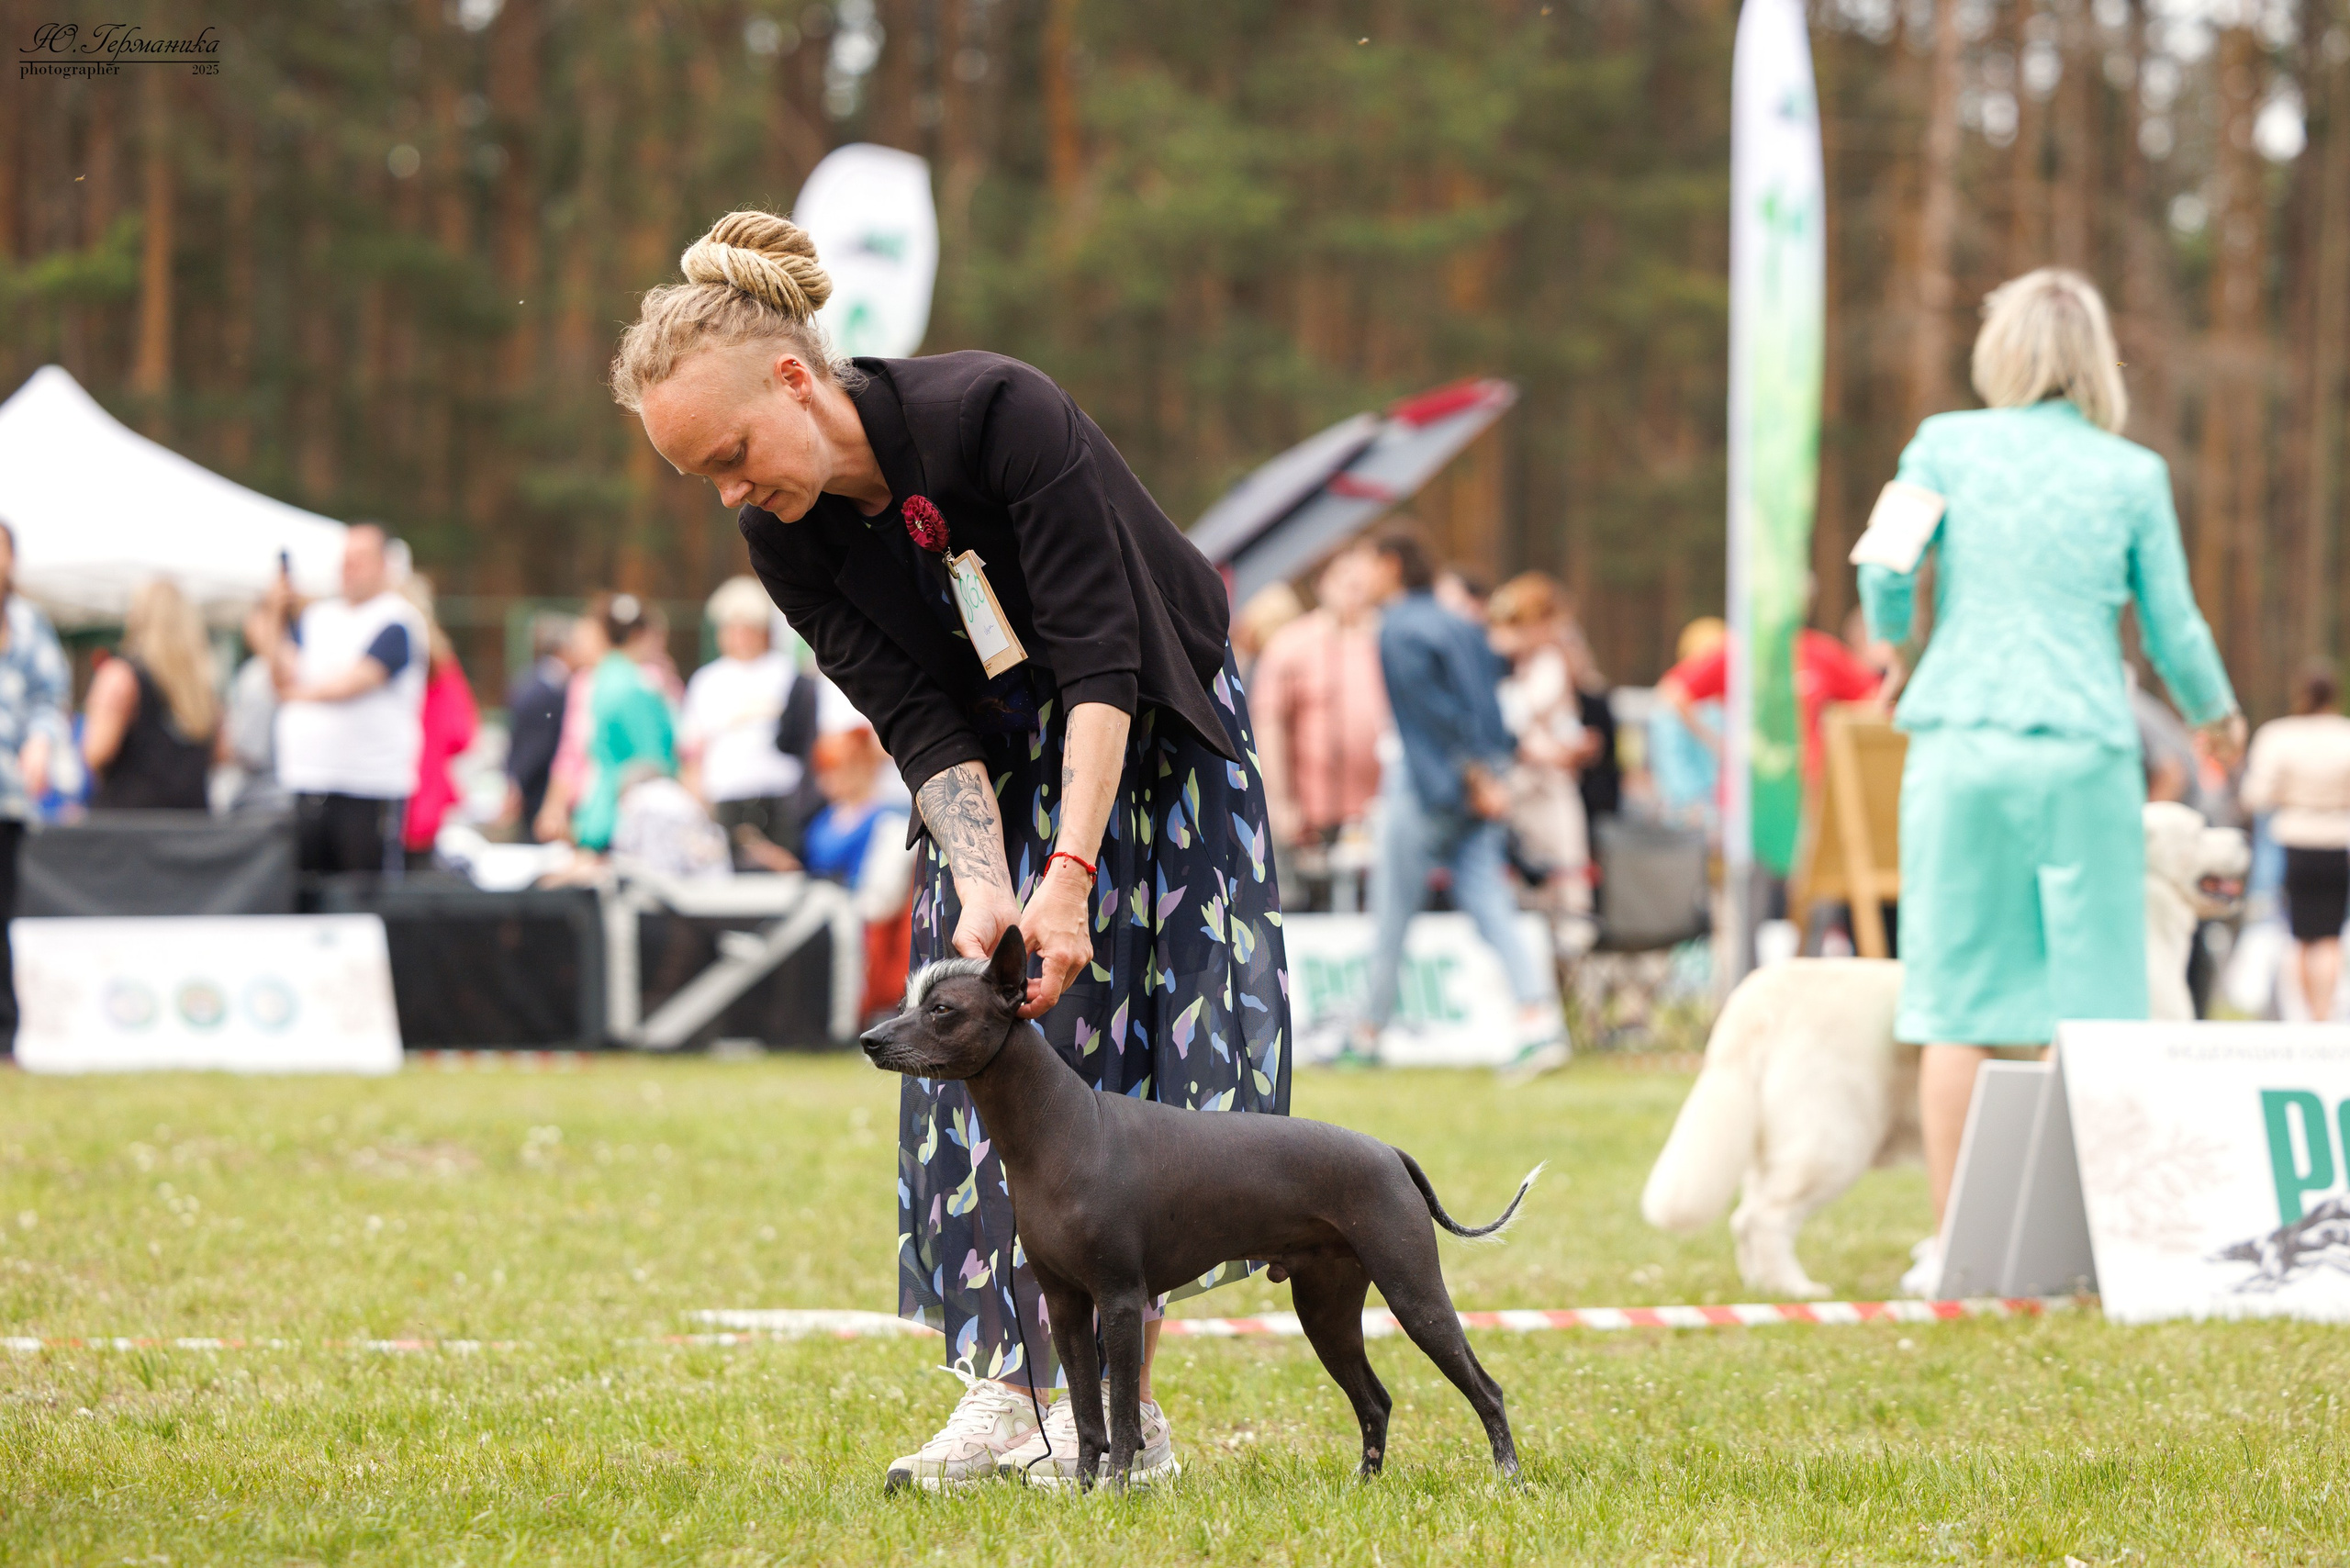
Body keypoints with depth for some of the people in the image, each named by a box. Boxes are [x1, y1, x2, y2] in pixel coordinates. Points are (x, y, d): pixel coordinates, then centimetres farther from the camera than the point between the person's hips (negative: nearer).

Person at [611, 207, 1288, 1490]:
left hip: (1150, 741, -4)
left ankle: (1128, 1407, -6)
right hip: (998, 772, 4)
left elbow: (1100, 662, -31)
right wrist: (985, 891, -31)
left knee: (1155, 1048, -8)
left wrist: (1072, 874, -38)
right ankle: (1005, 1394, -6)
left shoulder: (998, 413, -31)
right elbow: (923, 724, -16)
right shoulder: (787, 538, -15)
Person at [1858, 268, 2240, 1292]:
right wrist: (2214, 714, 26)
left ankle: (1953, 1242, 5)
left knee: (1958, 1000, 4)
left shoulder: (1946, 446, 1)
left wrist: (1893, 643, 22)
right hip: (2083, 750, -1)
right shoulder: (2131, 475, 2)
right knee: (2085, 1000, 5)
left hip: (1959, 739, 1)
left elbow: (1884, 572, -2)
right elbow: (2172, 629, 6)